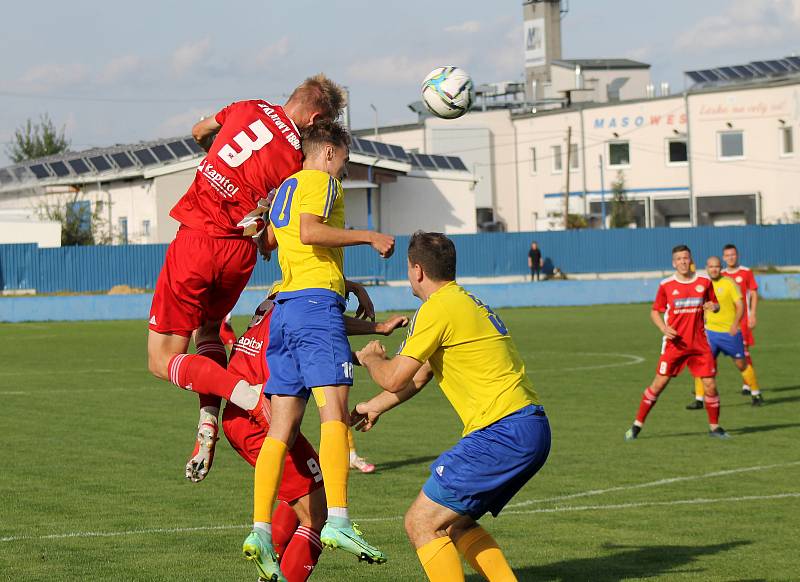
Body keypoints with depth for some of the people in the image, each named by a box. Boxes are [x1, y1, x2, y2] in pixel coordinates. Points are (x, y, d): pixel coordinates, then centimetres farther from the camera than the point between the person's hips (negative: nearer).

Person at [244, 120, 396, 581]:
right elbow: (309, 232, -15)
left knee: (283, 426, 3)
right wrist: (368, 237, -11)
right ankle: (338, 520, -28)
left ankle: (261, 530, -5)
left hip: (284, 307, 8)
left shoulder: (284, 189, 26)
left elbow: (267, 242, 32)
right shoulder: (321, 181, 1)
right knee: (335, 410, -16)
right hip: (317, 303, -8)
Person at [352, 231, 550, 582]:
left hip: (502, 432, -10)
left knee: (421, 523, -6)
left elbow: (394, 379, -8)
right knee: (454, 523, 19)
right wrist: (374, 407, 41)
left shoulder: (439, 308, -9)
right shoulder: (462, 301, 22)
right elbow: (419, 377, 33)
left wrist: (370, 358, 13)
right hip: (532, 431, 10)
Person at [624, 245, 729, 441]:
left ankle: (714, 426, 16)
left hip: (699, 344, 1)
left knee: (710, 385, -3)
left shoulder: (704, 282, 4)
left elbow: (715, 305, 14)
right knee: (659, 383, -4)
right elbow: (655, 312, 6)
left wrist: (714, 307, -11)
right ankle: (637, 425, 4)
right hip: (674, 343, -1)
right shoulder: (666, 285, -1)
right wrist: (664, 328, -12)